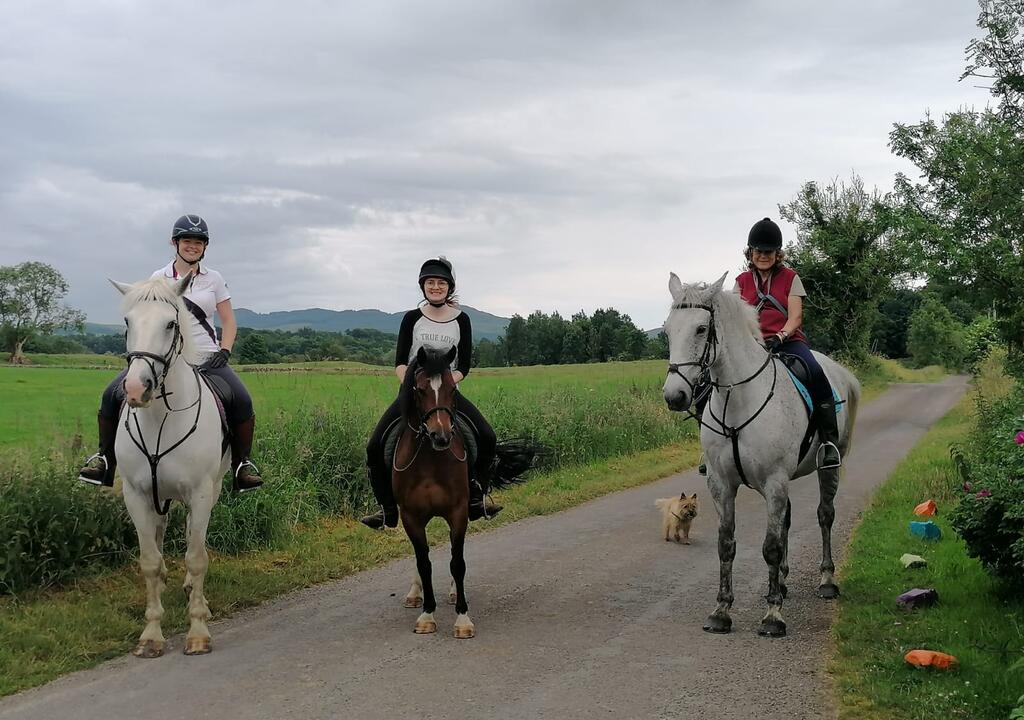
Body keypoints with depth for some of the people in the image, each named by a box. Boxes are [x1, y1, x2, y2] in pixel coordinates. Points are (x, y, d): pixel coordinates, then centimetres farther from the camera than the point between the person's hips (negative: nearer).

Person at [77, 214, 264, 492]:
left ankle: (242, 463, -4)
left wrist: (224, 352, -7)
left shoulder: (213, 279, 7)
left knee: (242, 401, -22)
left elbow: (228, 321, 9)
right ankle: (105, 458, 2)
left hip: (206, 358, 0)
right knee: (112, 395, -15)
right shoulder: (159, 278, 6)